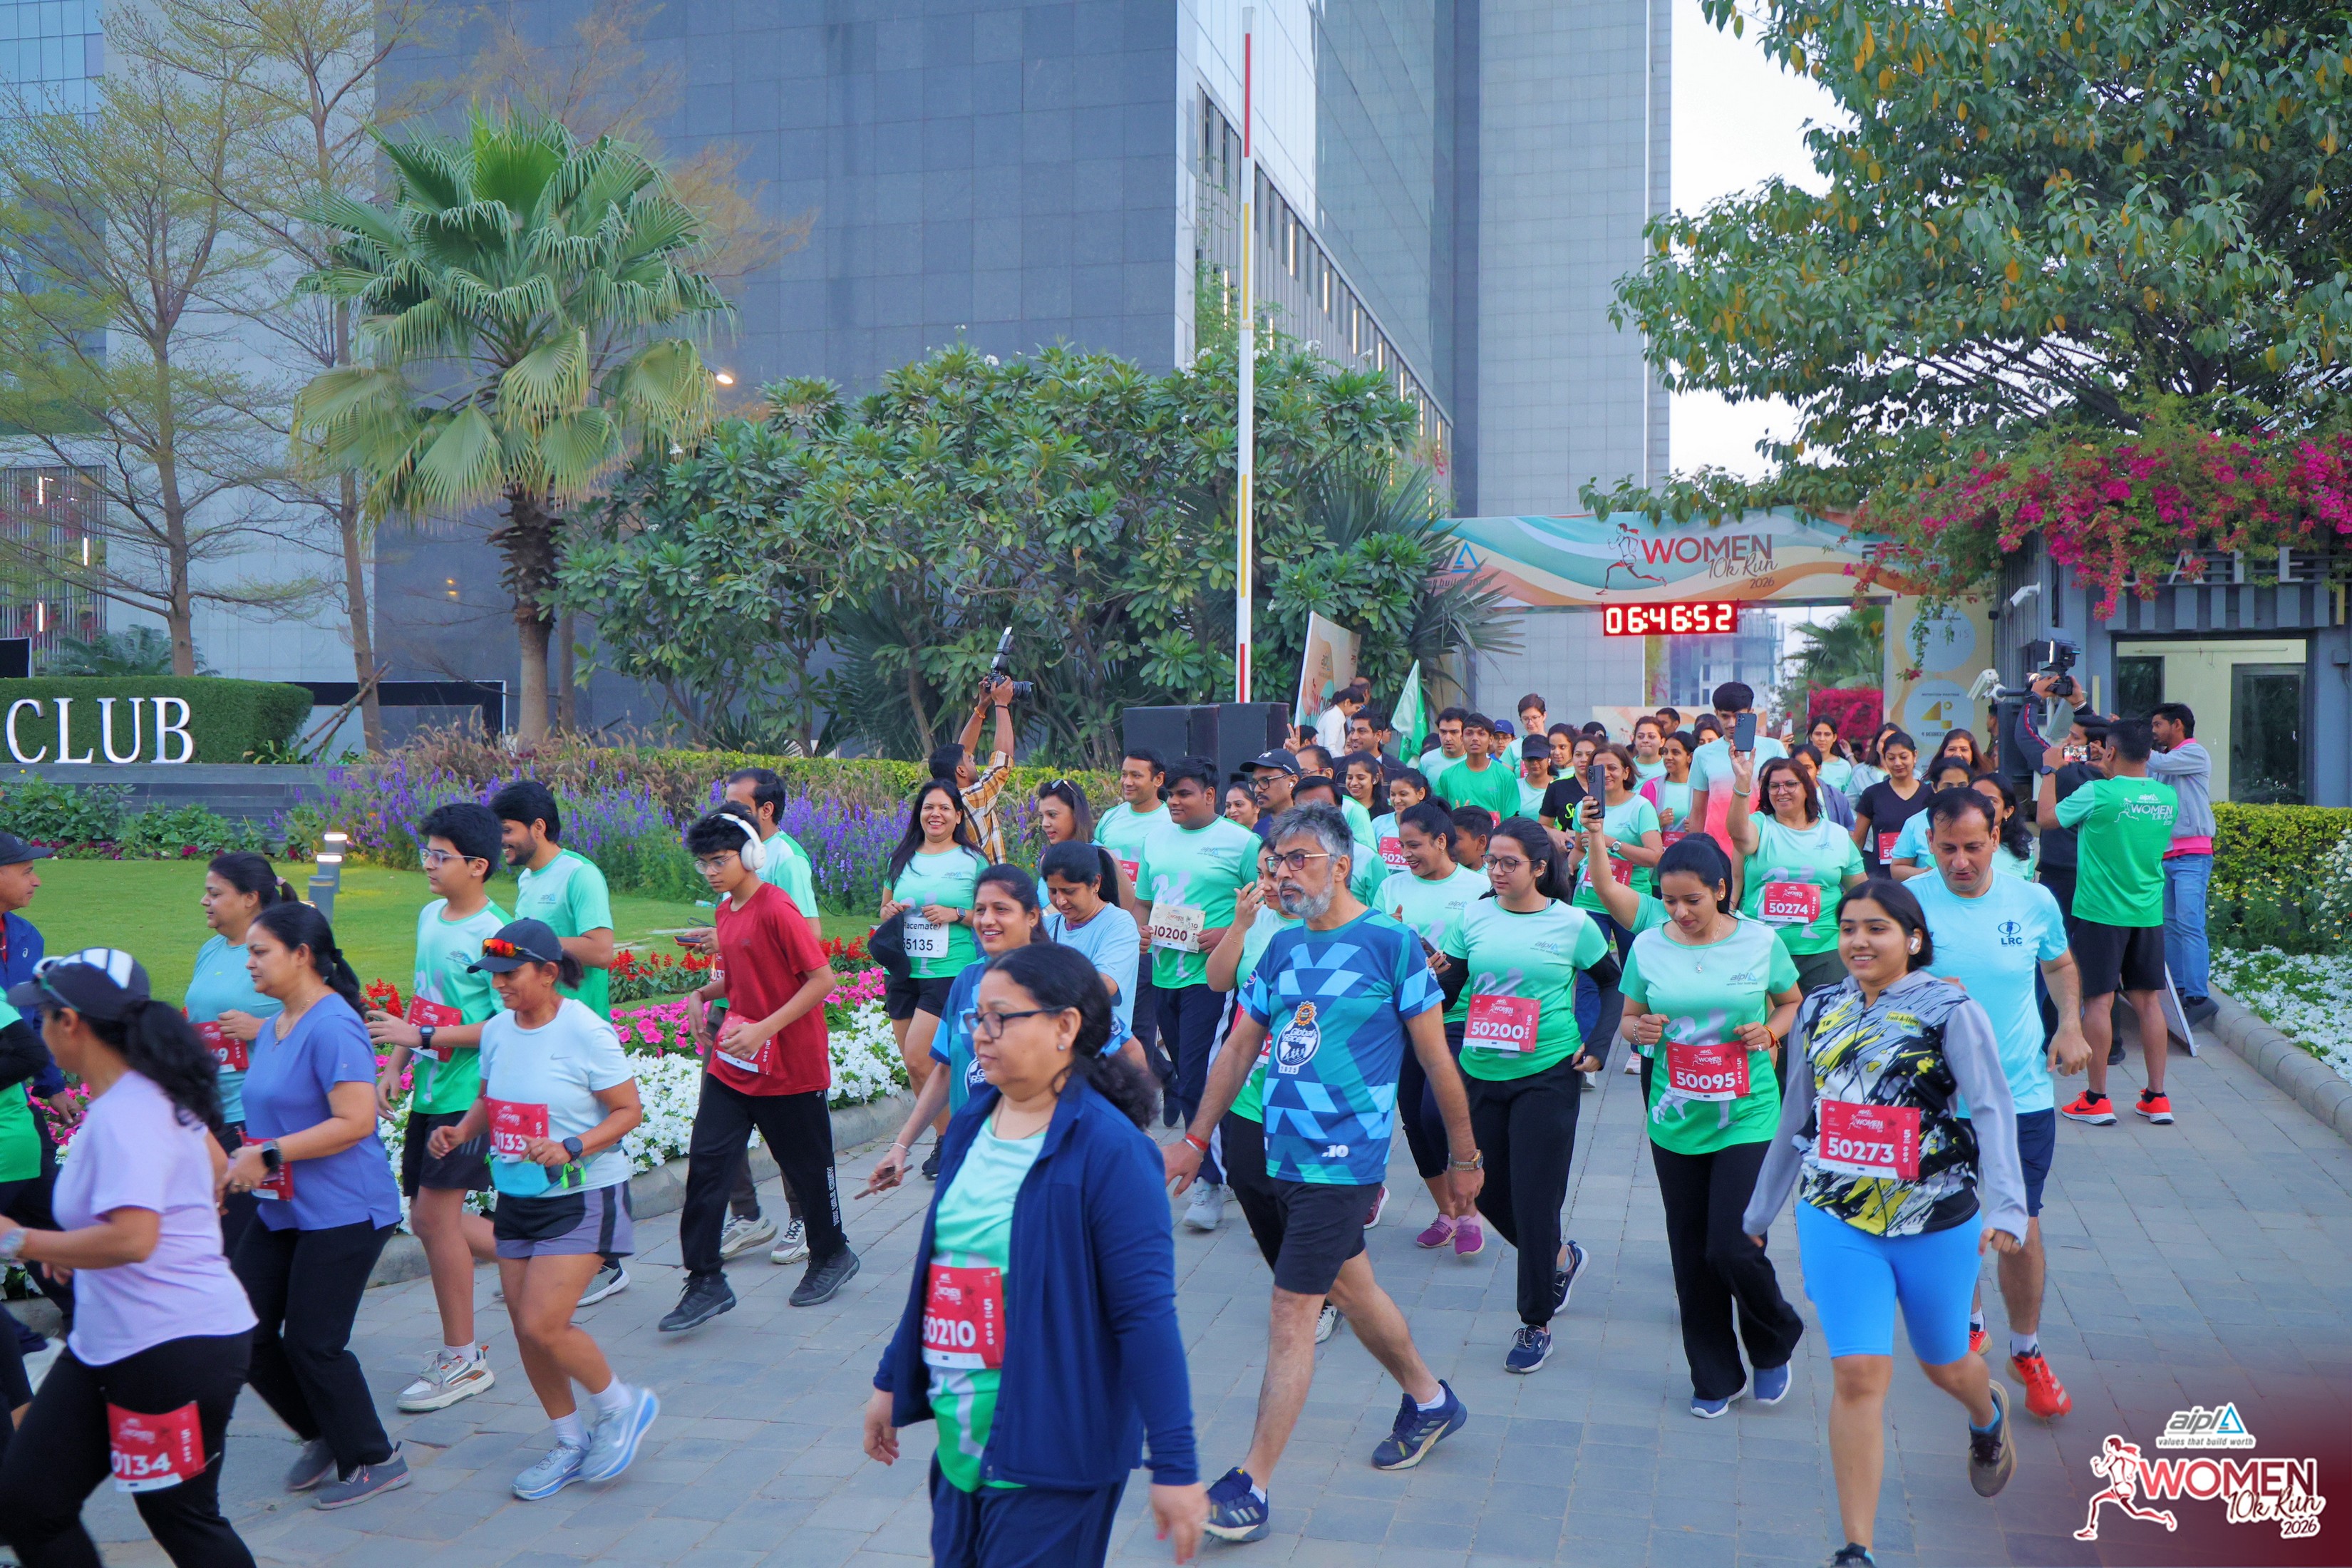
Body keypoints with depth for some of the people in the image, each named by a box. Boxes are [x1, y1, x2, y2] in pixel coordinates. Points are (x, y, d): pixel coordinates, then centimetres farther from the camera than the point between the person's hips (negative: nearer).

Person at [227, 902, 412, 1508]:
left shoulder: (333, 1027, -18)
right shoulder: (272, 1029, 13)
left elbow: (355, 1122, -26)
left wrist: (269, 1154, -24)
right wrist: (242, 1164, 9)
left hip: (343, 1213, -9)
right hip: (281, 1209, 10)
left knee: (312, 1343, -3)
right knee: (244, 1333, 8)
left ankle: (374, 1460, 16)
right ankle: (323, 1436, 27)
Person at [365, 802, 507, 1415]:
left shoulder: (494, 934, -16)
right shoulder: (429, 917, 10)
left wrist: (421, 1037, -20)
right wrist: (394, 1064, 12)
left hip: (470, 1092, -8)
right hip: (431, 1090, 9)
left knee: (435, 1213, -6)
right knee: (427, 1217, 11)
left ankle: (462, 1358, 8)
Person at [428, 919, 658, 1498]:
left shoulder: (586, 1031, -16)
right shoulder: (497, 1031, 2)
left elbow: (629, 1110, -13)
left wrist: (572, 1148, -26)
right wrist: (461, 1129, -4)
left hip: (582, 1197, -7)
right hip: (517, 1197, 7)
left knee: (542, 1324, -13)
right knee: (526, 1327, 9)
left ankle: (621, 1405, 13)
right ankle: (571, 1444, 28)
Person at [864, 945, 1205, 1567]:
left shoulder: (1108, 1149, -17)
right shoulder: (971, 1125, 5)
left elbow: (1147, 1314, -19)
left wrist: (1174, 1466, -19)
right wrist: (892, 1380, 21)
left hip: (1053, 1461, -7)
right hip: (961, 1441, 7)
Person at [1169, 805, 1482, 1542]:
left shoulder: (1391, 943, -10)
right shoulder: (1283, 948, 9)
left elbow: (1436, 1059, -5)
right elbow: (1239, 1047, 16)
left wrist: (1465, 1156, 1)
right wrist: (1194, 1140, 15)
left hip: (1344, 1161, -7)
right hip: (1285, 1152, 7)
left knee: (1291, 1318, -6)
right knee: (1351, 1288, 21)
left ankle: (1250, 1487, 0)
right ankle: (1430, 1400, 43)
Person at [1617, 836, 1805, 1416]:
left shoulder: (1761, 941, -4)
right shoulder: (1648, 946, 0)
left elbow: (1794, 1002, 10)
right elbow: (1629, 1019, 10)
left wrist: (1770, 1032, -10)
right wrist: (1641, 1030, -13)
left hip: (1748, 1117, -3)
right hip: (1676, 1121, 3)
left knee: (1732, 1246, -9)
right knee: (1690, 1253, 8)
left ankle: (1775, 1344, 22)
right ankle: (1715, 1377, 25)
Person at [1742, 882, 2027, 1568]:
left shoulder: (1951, 1011, -8)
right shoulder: (1819, 1012, 5)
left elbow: (1992, 1110, -16)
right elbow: (1796, 1118, 16)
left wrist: (2004, 1207, -30)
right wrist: (1761, 1209, 22)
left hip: (1938, 1222, -2)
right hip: (1837, 1220, 2)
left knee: (1944, 1364, 19)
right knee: (1858, 1374, -9)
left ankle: (1989, 1417, 57)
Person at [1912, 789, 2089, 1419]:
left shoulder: (2034, 901, -2)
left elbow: (2060, 965, 17)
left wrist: (2071, 1025, 2)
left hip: (2023, 1096, 0)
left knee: (2020, 1230, 0)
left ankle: (2028, 1352, 22)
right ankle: (1968, 1322, 41)